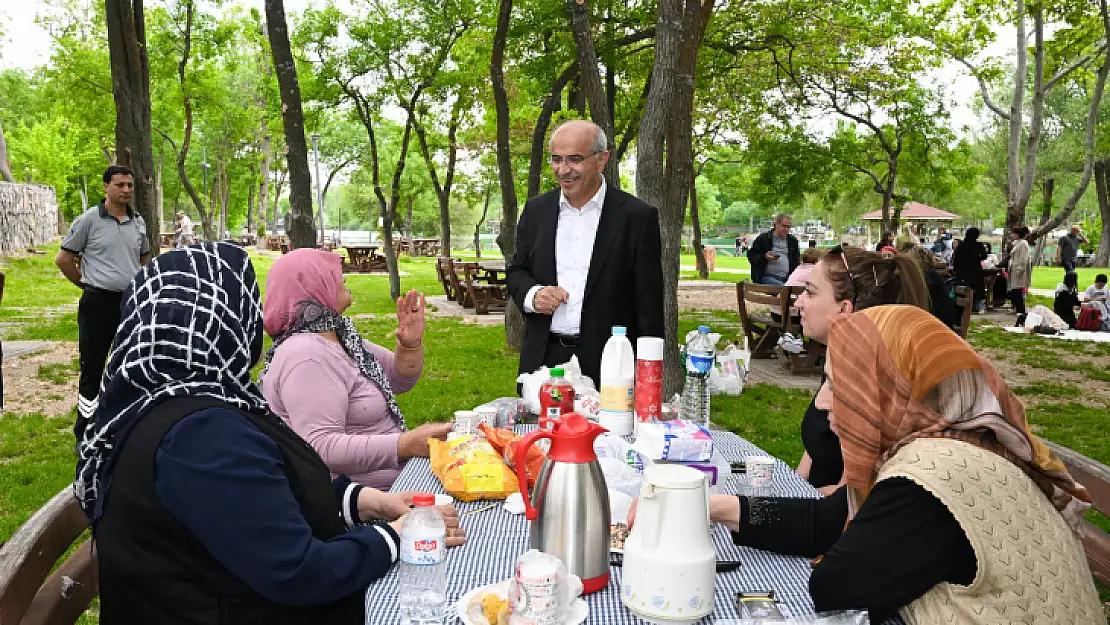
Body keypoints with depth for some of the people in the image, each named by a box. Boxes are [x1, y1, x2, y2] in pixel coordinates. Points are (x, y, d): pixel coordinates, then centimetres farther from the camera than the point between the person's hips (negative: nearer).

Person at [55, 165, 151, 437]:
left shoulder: (138, 222, 7)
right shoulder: (89, 220, -7)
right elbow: (63, 259, -2)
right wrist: (89, 284, 3)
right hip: (98, 303, -4)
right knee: (92, 368, 3)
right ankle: (85, 432, 14)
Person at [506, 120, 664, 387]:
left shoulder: (637, 216, -4)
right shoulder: (536, 210, 8)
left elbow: (649, 304, -4)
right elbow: (516, 271, 15)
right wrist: (531, 294, -8)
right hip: (543, 358, 3)